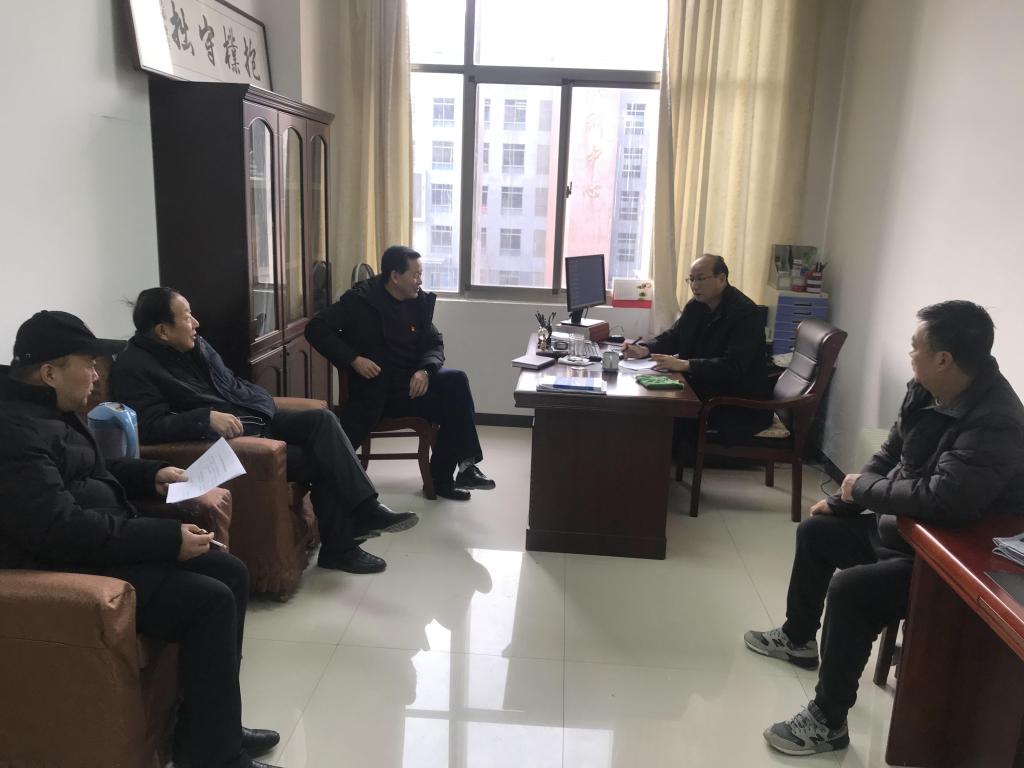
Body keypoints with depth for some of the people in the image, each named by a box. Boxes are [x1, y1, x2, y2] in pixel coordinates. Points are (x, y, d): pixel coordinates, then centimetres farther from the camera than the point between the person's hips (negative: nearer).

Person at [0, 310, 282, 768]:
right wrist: (169, 537, -26)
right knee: (211, 602, -21)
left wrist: (150, 475, 14)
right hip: (70, 571, -11)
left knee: (230, 573, 4)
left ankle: (211, 727, 14)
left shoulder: (45, 409, 12)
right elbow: (61, 530, -30)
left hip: (100, 547, 11)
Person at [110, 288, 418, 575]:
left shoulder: (194, 345, 12)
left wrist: (262, 407, 3)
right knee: (318, 462, -18)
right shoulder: (134, 368, -12)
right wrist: (207, 417, -30)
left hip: (252, 418, 8)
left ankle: (365, 509, -18)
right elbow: (151, 427, -22)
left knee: (322, 418, -14)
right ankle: (339, 546, -6)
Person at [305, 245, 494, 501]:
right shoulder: (360, 300, -9)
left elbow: (435, 344, 8)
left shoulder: (419, 302, 6)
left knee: (456, 381, -21)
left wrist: (425, 370, -15)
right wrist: (353, 359, -23)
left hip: (410, 382, 4)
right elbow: (316, 329, -12)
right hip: (375, 388, -4)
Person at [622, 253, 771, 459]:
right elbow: (672, 336, 16)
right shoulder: (696, 306, 5)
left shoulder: (746, 313, -19)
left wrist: (685, 365, -35)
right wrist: (645, 349, -5)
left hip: (740, 403, -8)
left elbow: (732, 367, -28)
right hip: (704, 387, 8)